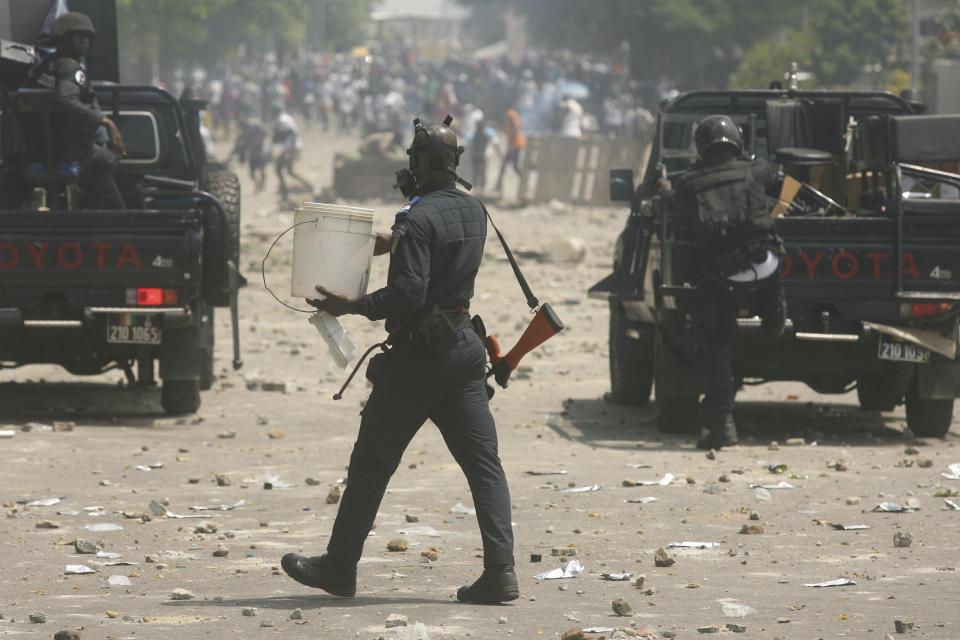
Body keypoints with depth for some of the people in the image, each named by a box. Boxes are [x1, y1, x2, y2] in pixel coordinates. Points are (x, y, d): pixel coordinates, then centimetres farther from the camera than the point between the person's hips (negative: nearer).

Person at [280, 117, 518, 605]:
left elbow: (407, 293, -24)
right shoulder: (473, 211, 9)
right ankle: (500, 570, -8)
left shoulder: (417, 220, -17)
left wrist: (351, 306, -16)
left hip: (419, 349, -7)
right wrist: (392, 245, 32)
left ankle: (339, 566, 14)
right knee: (483, 461, 2)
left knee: (372, 461, 5)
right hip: (465, 344, 7)